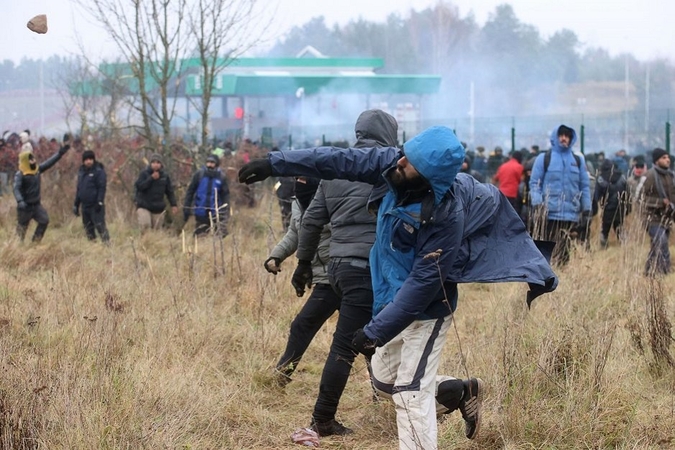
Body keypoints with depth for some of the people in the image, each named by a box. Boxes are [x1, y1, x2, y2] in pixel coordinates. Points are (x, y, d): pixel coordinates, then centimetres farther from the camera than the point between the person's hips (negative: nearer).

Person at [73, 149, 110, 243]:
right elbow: (79, 189, 21)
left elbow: (102, 188, -12)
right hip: (85, 206, 7)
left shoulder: (99, 171, -6)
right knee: (88, 228, 9)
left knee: (100, 226, -14)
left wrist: (100, 202, -21)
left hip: (95, 206, -7)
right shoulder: (81, 171, 15)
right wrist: (76, 204, 18)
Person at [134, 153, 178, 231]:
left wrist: (174, 205, 0)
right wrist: (151, 178, -16)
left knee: (157, 229, 2)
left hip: (158, 209, 3)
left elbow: (170, 192, 9)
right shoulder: (144, 173, -1)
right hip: (144, 207, -3)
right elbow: (139, 186, -14)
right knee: (145, 224, -22)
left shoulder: (165, 176, 6)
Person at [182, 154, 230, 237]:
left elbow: (225, 195, 1)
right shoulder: (199, 174, -2)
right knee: (199, 235, 7)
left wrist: (226, 211, -7)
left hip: (216, 212, 0)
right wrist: (186, 208, 0)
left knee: (221, 234, -7)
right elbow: (190, 191, 2)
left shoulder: (221, 177, -1)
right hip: (201, 213, 1)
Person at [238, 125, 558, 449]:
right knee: (384, 379, 20)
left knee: (411, 394, -6)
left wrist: (376, 331, -25)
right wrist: (276, 163, -8)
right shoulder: (396, 165, -15)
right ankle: (463, 393, 38)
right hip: (394, 298, 8)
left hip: (426, 310, -8)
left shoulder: (447, 216, -33)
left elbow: (423, 283, -28)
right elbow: (341, 161, -8)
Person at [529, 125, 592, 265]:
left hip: (571, 215, 2)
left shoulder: (578, 160, 14)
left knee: (564, 253, 1)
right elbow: (534, 183, 1)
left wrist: (586, 210, 8)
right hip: (548, 214, -2)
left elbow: (585, 186, 14)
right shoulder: (544, 158, 5)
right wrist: (537, 205, -12)